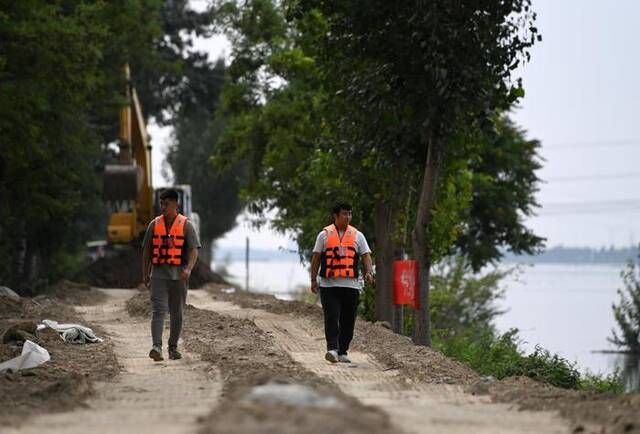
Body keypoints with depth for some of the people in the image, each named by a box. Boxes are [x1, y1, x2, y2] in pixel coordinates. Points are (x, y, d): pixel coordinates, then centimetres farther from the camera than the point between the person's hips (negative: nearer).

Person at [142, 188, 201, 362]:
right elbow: (147, 250, 13)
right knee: (158, 310, -13)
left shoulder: (186, 225, 1)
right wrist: (145, 274, 10)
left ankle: (173, 348, 19)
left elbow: (194, 250, -6)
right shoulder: (154, 224, 8)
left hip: (179, 276, 0)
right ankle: (157, 347, -25)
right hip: (159, 274, 0)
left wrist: (188, 268, -23)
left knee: (176, 313, 7)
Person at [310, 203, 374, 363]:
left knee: (348, 321, 4)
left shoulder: (357, 235, 12)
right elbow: (316, 258, 8)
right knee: (332, 318, -14)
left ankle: (342, 352, 12)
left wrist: (369, 272, -12)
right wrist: (313, 280, 2)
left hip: (351, 285, 2)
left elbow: (366, 256, 7)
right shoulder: (324, 234, 8)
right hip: (329, 285, -2)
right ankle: (332, 349, -20)